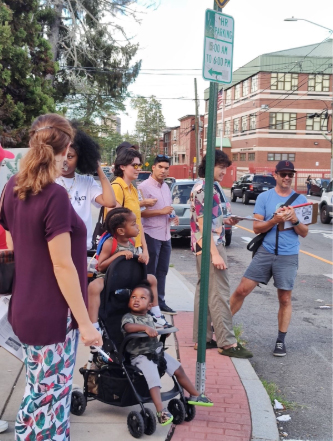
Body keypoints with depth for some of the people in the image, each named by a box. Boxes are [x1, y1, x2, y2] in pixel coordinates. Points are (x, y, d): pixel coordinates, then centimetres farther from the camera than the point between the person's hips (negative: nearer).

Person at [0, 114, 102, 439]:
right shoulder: (54, 195, -21)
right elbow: (62, 266, -22)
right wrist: (85, 323, -16)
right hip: (51, 316, -8)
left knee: (36, 391, 23)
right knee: (51, 399, 6)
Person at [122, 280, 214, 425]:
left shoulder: (149, 318, 13)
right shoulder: (128, 317, -9)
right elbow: (128, 327, -31)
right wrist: (145, 328, -44)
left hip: (156, 351, 8)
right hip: (140, 355, -7)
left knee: (179, 369, 12)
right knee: (153, 379, -27)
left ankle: (194, 395, 27)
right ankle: (161, 411, -32)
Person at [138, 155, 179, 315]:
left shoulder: (166, 187, 13)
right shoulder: (144, 186, -12)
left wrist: (173, 216, 4)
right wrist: (161, 211, -21)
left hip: (166, 235, 8)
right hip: (151, 235, -8)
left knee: (162, 271, 13)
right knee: (150, 272, 2)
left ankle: (160, 302, 22)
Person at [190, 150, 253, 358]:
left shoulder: (207, 187, 15)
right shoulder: (204, 188, -15)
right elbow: (202, 224, -20)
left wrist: (225, 221, 6)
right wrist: (215, 254, -23)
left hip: (204, 247, 10)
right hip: (210, 246, -10)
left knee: (204, 292, 11)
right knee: (219, 294, -7)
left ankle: (202, 338, 17)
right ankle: (227, 342, -2)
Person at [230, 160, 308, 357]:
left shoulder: (300, 199, 4)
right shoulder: (264, 197, 2)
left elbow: (304, 233, 4)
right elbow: (257, 227, -2)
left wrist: (295, 220, -16)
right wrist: (274, 220, -19)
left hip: (288, 256, 0)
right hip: (265, 252, 0)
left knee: (285, 299, 5)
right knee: (242, 290, 1)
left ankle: (281, 341, 18)